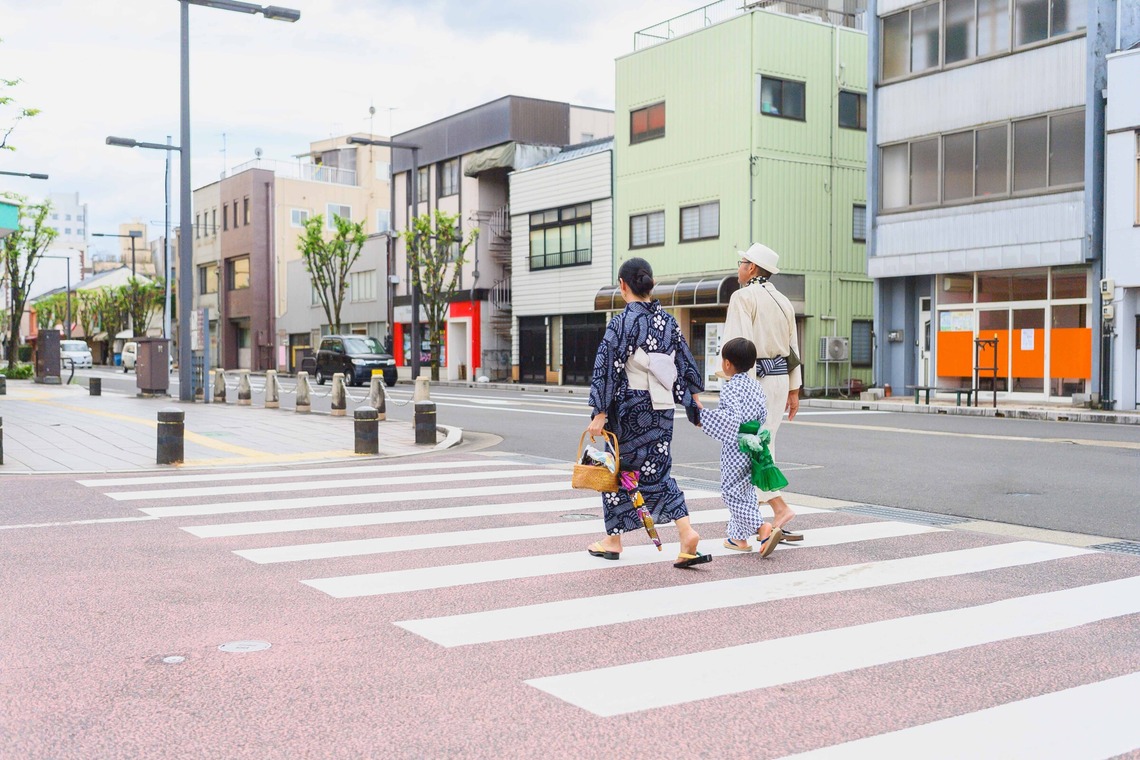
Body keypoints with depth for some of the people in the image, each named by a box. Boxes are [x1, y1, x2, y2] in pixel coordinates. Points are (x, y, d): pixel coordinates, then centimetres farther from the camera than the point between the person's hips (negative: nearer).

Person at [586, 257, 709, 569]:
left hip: (628, 406, -5)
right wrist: (695, 403, 20)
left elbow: (607, 369, -15)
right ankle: (687, 534, -6)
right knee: (657, 472, 10)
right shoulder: (668, 320, 5)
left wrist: (599, 414, -13)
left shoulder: (621, 322, -12)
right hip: (661, 408, 5)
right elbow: (686, 365, 11)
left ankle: (613, 540, 22)